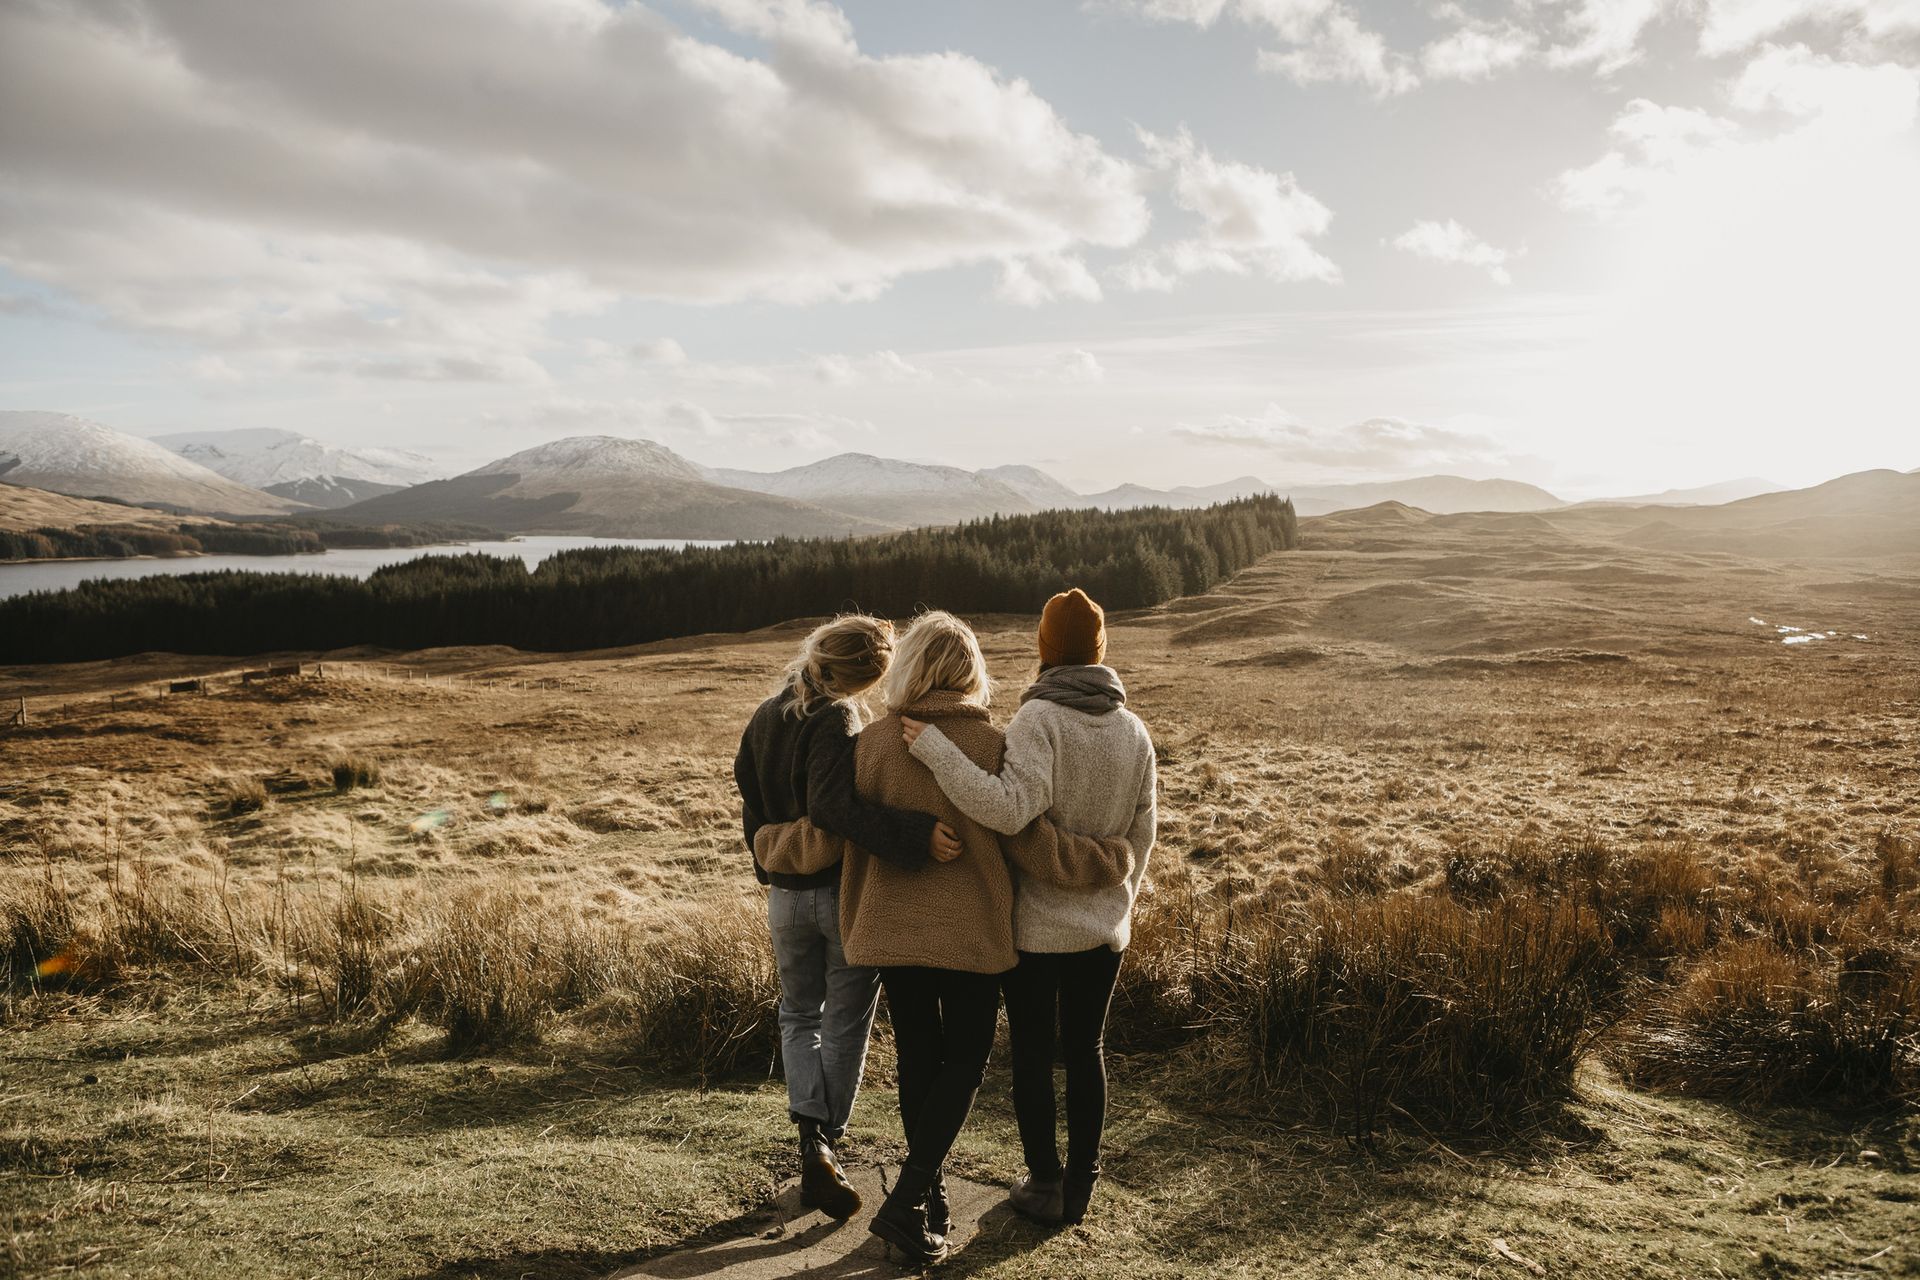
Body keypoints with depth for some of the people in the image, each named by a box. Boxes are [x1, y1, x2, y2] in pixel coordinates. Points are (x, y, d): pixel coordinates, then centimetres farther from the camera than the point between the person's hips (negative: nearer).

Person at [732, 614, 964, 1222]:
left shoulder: (765, 717, 4)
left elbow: (749, 788, 13)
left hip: (786, 893, 6)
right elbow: (833, 805, -34)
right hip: (846, 891, -6)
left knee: (799, 1013, 21)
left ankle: (812, 1135, 9)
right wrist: (916, 834, -40)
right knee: (844, 1023, 9)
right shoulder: (837, 720, -19)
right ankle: (822, 1152, 10)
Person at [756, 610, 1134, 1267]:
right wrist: (1111, 861, 3)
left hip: (893, 929, 2)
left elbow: (828, 837, -5)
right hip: (972, 932, -2)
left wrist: (770, 843, 16)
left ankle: (930, 1195, 27)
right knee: (965, 1059, 12)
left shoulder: (874, 741, -8)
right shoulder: (991, 745, -12)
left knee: (917, 1058, 16)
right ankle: (907, 1202, 2)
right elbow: (1029, 844, -10)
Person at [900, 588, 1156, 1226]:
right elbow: (1142, 832, 7)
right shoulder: (1133, 729, 0)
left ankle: (1045, 1183, 21)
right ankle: (1080, 1183, 26)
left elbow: (1009, 807, -32)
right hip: (1104, 925, 5)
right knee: (1086, 1049, 16)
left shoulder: (1039, 719, -19)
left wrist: (934, 747, -28)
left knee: (1032, 1052, 11)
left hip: (1036, 924, -4)